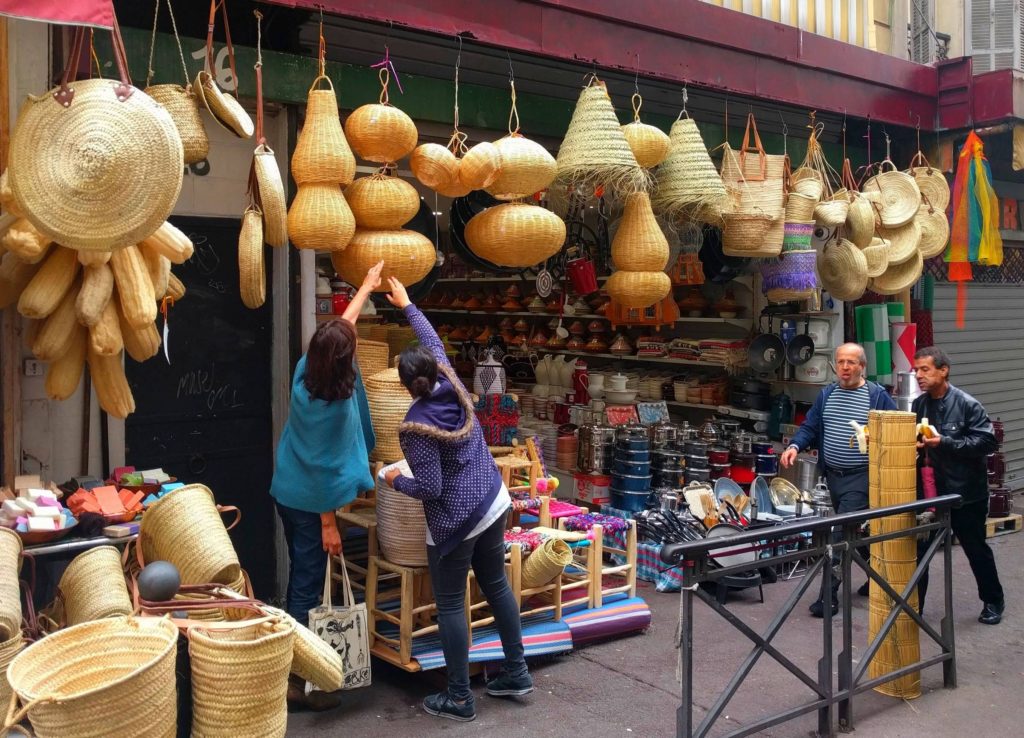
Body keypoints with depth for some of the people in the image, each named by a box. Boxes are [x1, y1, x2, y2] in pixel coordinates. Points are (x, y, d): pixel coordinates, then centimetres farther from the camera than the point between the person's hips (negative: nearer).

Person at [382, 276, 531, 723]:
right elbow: (434, 343, 14)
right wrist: (407, 306, 25)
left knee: (450, 605, 6)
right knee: (496, 585, 19)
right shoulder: (454, 389, -3)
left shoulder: (416, 426, -20)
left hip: (455, 521, -7)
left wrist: (395, 480, -1)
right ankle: (517, 674, 28)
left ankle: (459, 699, 14)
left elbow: (429, 488, -20)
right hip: (493, 504, 7)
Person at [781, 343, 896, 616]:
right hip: (833, 476, 6)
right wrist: (795, 446, -10)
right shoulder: (826, 395, 9)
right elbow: (810, 427, 8)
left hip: (861, 477, -6)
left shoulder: (878, 395, -6)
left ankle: (829, 594, -6)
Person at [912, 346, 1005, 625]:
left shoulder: (967, 405, -15)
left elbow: (988, 441, -20)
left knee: (976, 549, 13)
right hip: (929, 490, 4)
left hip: (966, 492, -4)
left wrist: (945, 443, -27)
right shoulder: (918, 404, 0)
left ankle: (993, 601, 34)